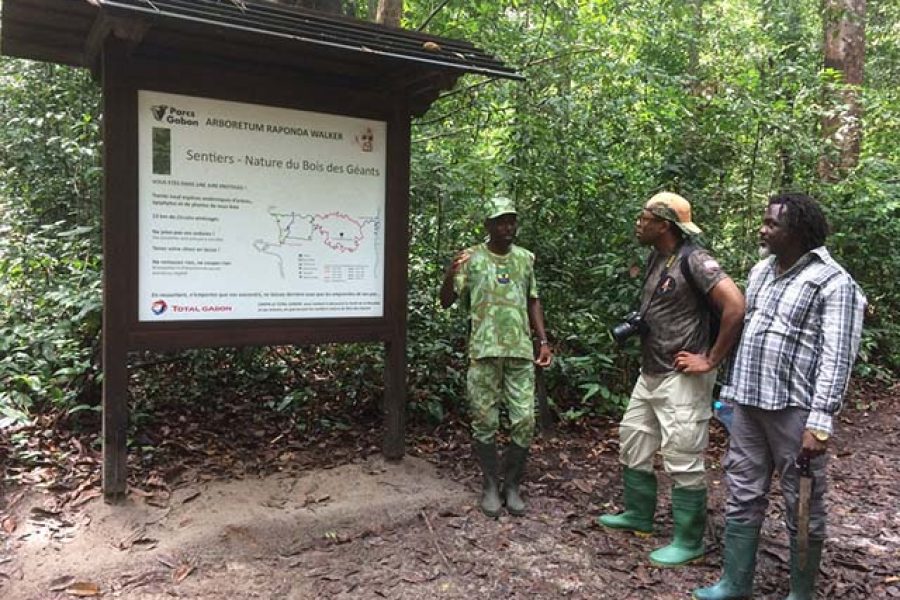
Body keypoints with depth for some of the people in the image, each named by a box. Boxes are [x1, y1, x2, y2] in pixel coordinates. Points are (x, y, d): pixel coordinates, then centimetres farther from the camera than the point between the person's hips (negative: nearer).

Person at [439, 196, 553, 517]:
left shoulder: (525, 258, 11)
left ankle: (512, 485, 19)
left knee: (524, 421, 1)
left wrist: (543, 340, 10)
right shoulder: (472, 258, 0)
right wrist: (450, 273, -23)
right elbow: (446, 301, -4)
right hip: (484, 351, -2)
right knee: (485, 421, 4)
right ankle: (490, 485, 21)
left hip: (521, 351, 3)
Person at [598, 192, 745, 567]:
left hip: (681, 378, -9)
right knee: (632, 443, 18)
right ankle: (638, 515, 35)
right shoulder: (656, 258, 10)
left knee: (683, 461, 0)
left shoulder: (693, 259, -17)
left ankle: (689, 542, 15)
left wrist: (711, 360, -20)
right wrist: (634, 326, 8)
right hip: (650, 373, 10)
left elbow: (735, 306, -25)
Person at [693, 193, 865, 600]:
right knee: (743, 497, 13)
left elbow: (836, 359, -16)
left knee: (802, 505, 8)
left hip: (794, 409, -7)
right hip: (748, 403, 7)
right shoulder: (761, 270, 11)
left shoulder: (832, 283, -11)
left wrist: (820, 423, -21)